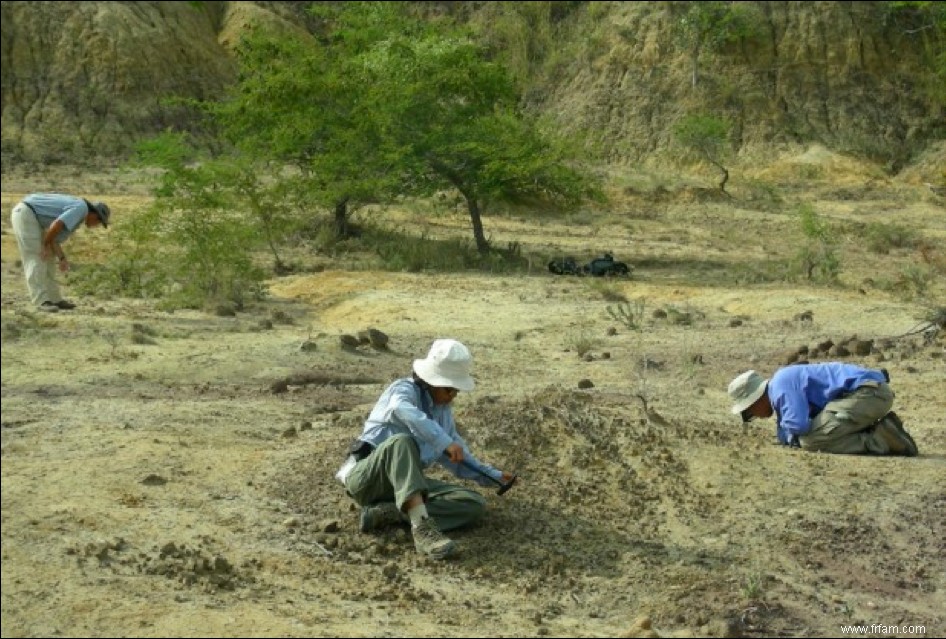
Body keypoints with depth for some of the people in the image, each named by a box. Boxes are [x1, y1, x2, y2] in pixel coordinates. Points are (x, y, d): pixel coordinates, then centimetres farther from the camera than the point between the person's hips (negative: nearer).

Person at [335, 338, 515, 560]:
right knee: (401, 440, -38)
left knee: (475, 504, -12)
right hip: (368, 478, -7)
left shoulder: (444, 410, 14)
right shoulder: (405, 389, -9)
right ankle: (422, 526, -48)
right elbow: (402, 410, -36)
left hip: (406, 483, 7)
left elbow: (456, 456, 28)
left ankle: (388, 512, -22)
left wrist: (492, 475, 20)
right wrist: (444, 441, -45)